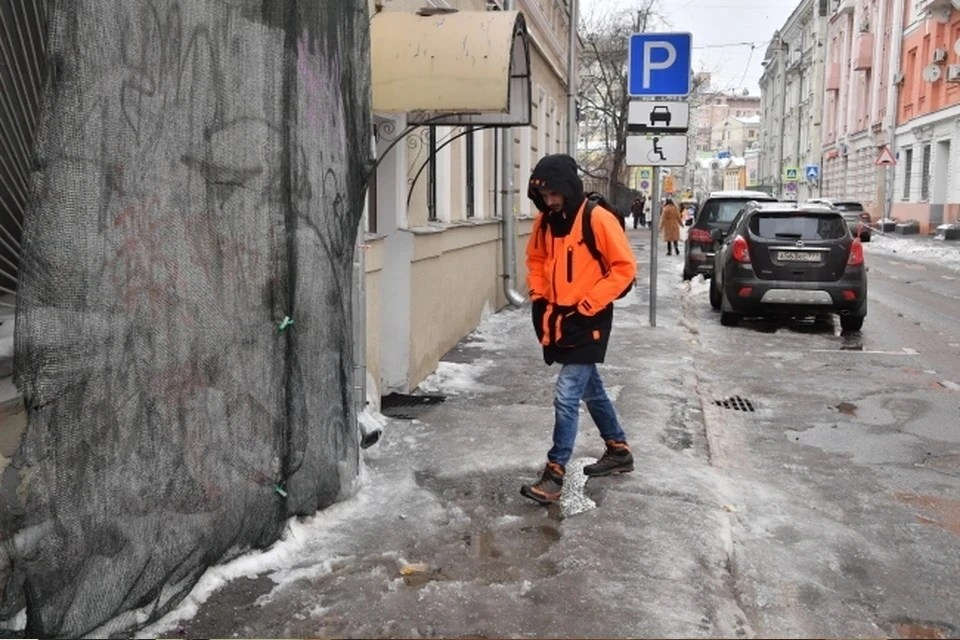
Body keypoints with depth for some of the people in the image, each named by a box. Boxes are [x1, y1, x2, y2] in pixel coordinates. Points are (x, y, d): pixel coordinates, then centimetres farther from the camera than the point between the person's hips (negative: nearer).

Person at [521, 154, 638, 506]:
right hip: (559, 321, 7)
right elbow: (536, 260, 19)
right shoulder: (545, 221, 4)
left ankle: (554, 475, -1)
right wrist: (539, 298, 4)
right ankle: (619, 451, 36)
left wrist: (585, 307, -17)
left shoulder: (598, 219, -16)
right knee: (591, 390, 19)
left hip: (587, 324, -7)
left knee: (566, 396, -10)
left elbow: (624, 268, -15)